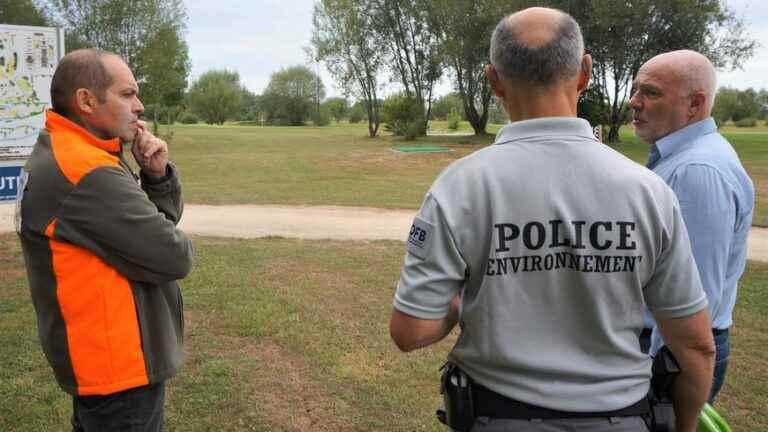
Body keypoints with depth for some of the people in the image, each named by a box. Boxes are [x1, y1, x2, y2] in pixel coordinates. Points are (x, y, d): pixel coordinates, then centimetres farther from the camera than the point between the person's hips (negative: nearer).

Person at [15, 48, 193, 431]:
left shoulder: (67, 157, 5)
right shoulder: (85, 174, -27)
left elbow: (164, 217, 8)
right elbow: (173, 257, -26)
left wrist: (157, 174, -11)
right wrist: (174, 244, -3)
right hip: (119, 369, -10)